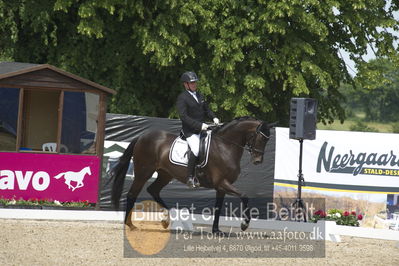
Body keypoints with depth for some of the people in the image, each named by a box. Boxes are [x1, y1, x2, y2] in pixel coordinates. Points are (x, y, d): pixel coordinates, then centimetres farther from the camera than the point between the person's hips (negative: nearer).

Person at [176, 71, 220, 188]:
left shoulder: (199, 95, 16)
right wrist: (199, 125, -24)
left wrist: (214, 118, 2)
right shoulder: (182, 98, -8)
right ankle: (190, 178, -19)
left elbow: (206, 109, 24)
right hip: (190, 131, -8)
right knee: (196, 149, -27)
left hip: (202, 129, 8)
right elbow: (184, 116, -17)